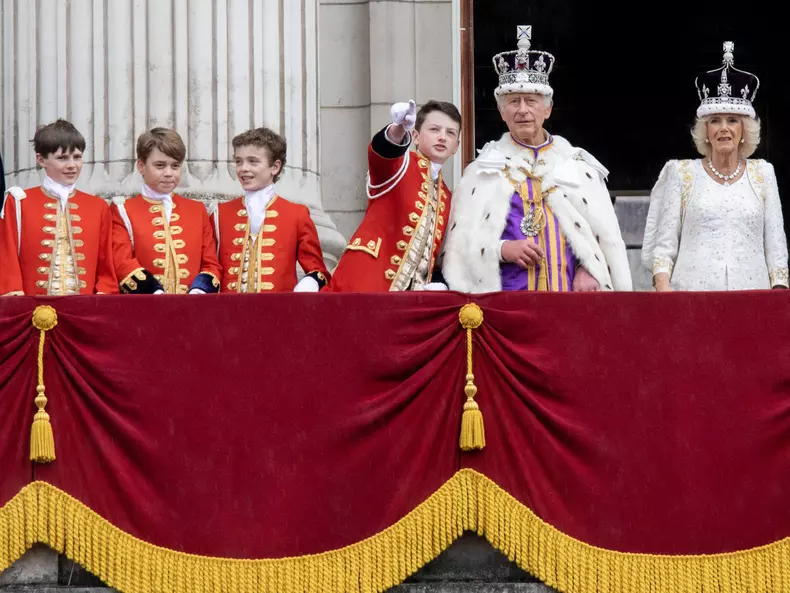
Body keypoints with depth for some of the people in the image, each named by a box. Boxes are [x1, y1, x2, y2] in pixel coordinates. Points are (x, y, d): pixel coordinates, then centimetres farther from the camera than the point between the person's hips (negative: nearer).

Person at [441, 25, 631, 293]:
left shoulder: (578, 166, 13)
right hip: (506, 297, -1)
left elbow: (605, 236, 10)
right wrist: (503, 250, -13)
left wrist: (589, 270, -8)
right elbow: (463, 243, 4)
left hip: (570, 294, 1)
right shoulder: (483, 170, 10)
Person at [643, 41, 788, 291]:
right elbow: (663, 244, 5)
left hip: (751, 294, 1)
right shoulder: (682, 173, 9)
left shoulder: (762, 174, 13)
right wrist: (663, 287, -8)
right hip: (693, 294, -1)